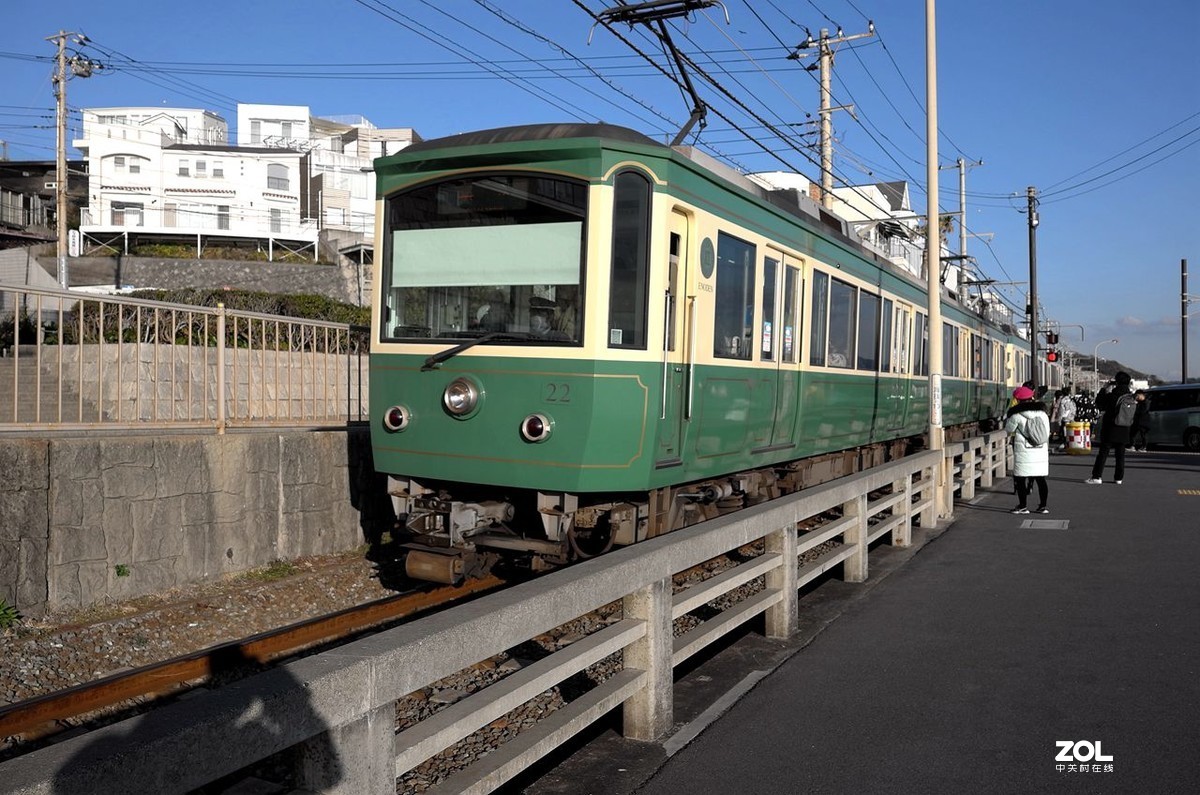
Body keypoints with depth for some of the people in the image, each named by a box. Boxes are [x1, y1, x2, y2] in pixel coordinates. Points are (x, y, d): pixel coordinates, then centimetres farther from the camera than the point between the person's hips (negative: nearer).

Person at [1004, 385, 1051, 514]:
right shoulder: (1042, 413, 7)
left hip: (1024, 454, -5)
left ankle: (1023, 506, 4)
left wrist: (1007, 419, 19)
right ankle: (1042, 506, 14)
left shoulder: (1017, 415, -10)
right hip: (1041, 453, 5)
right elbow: (1047, 433, 12)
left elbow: (1008, 430, 4)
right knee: (1041, 479, 10)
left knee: (1020, 479, 3)